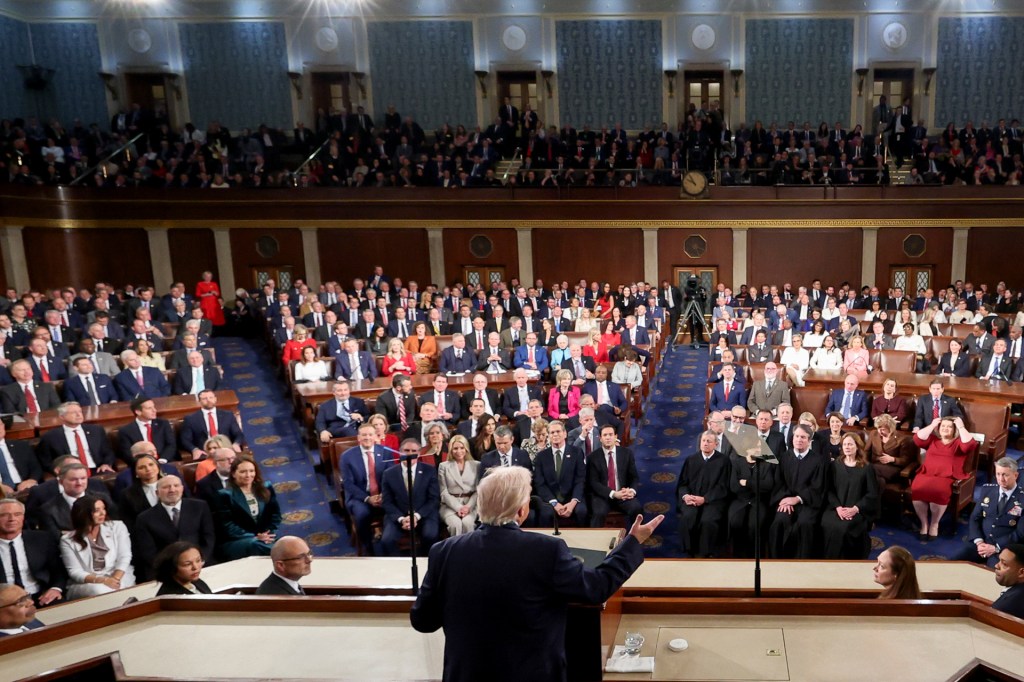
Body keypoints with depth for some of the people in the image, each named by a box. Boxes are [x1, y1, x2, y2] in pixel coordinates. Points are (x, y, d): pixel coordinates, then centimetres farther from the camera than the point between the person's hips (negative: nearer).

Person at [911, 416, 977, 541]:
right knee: (917, 489, -31)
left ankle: (934, 524, -14)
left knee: (938, 491, -36)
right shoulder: (932, 439, 22)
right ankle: (924, 523, -14)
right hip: (926, 474, 2)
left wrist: (961, 427, 1)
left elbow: (970, 445, -6)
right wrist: (931, 425, 10)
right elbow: (917, 439, 5)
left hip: (948, 477, -2)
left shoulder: (959, 442, 16)